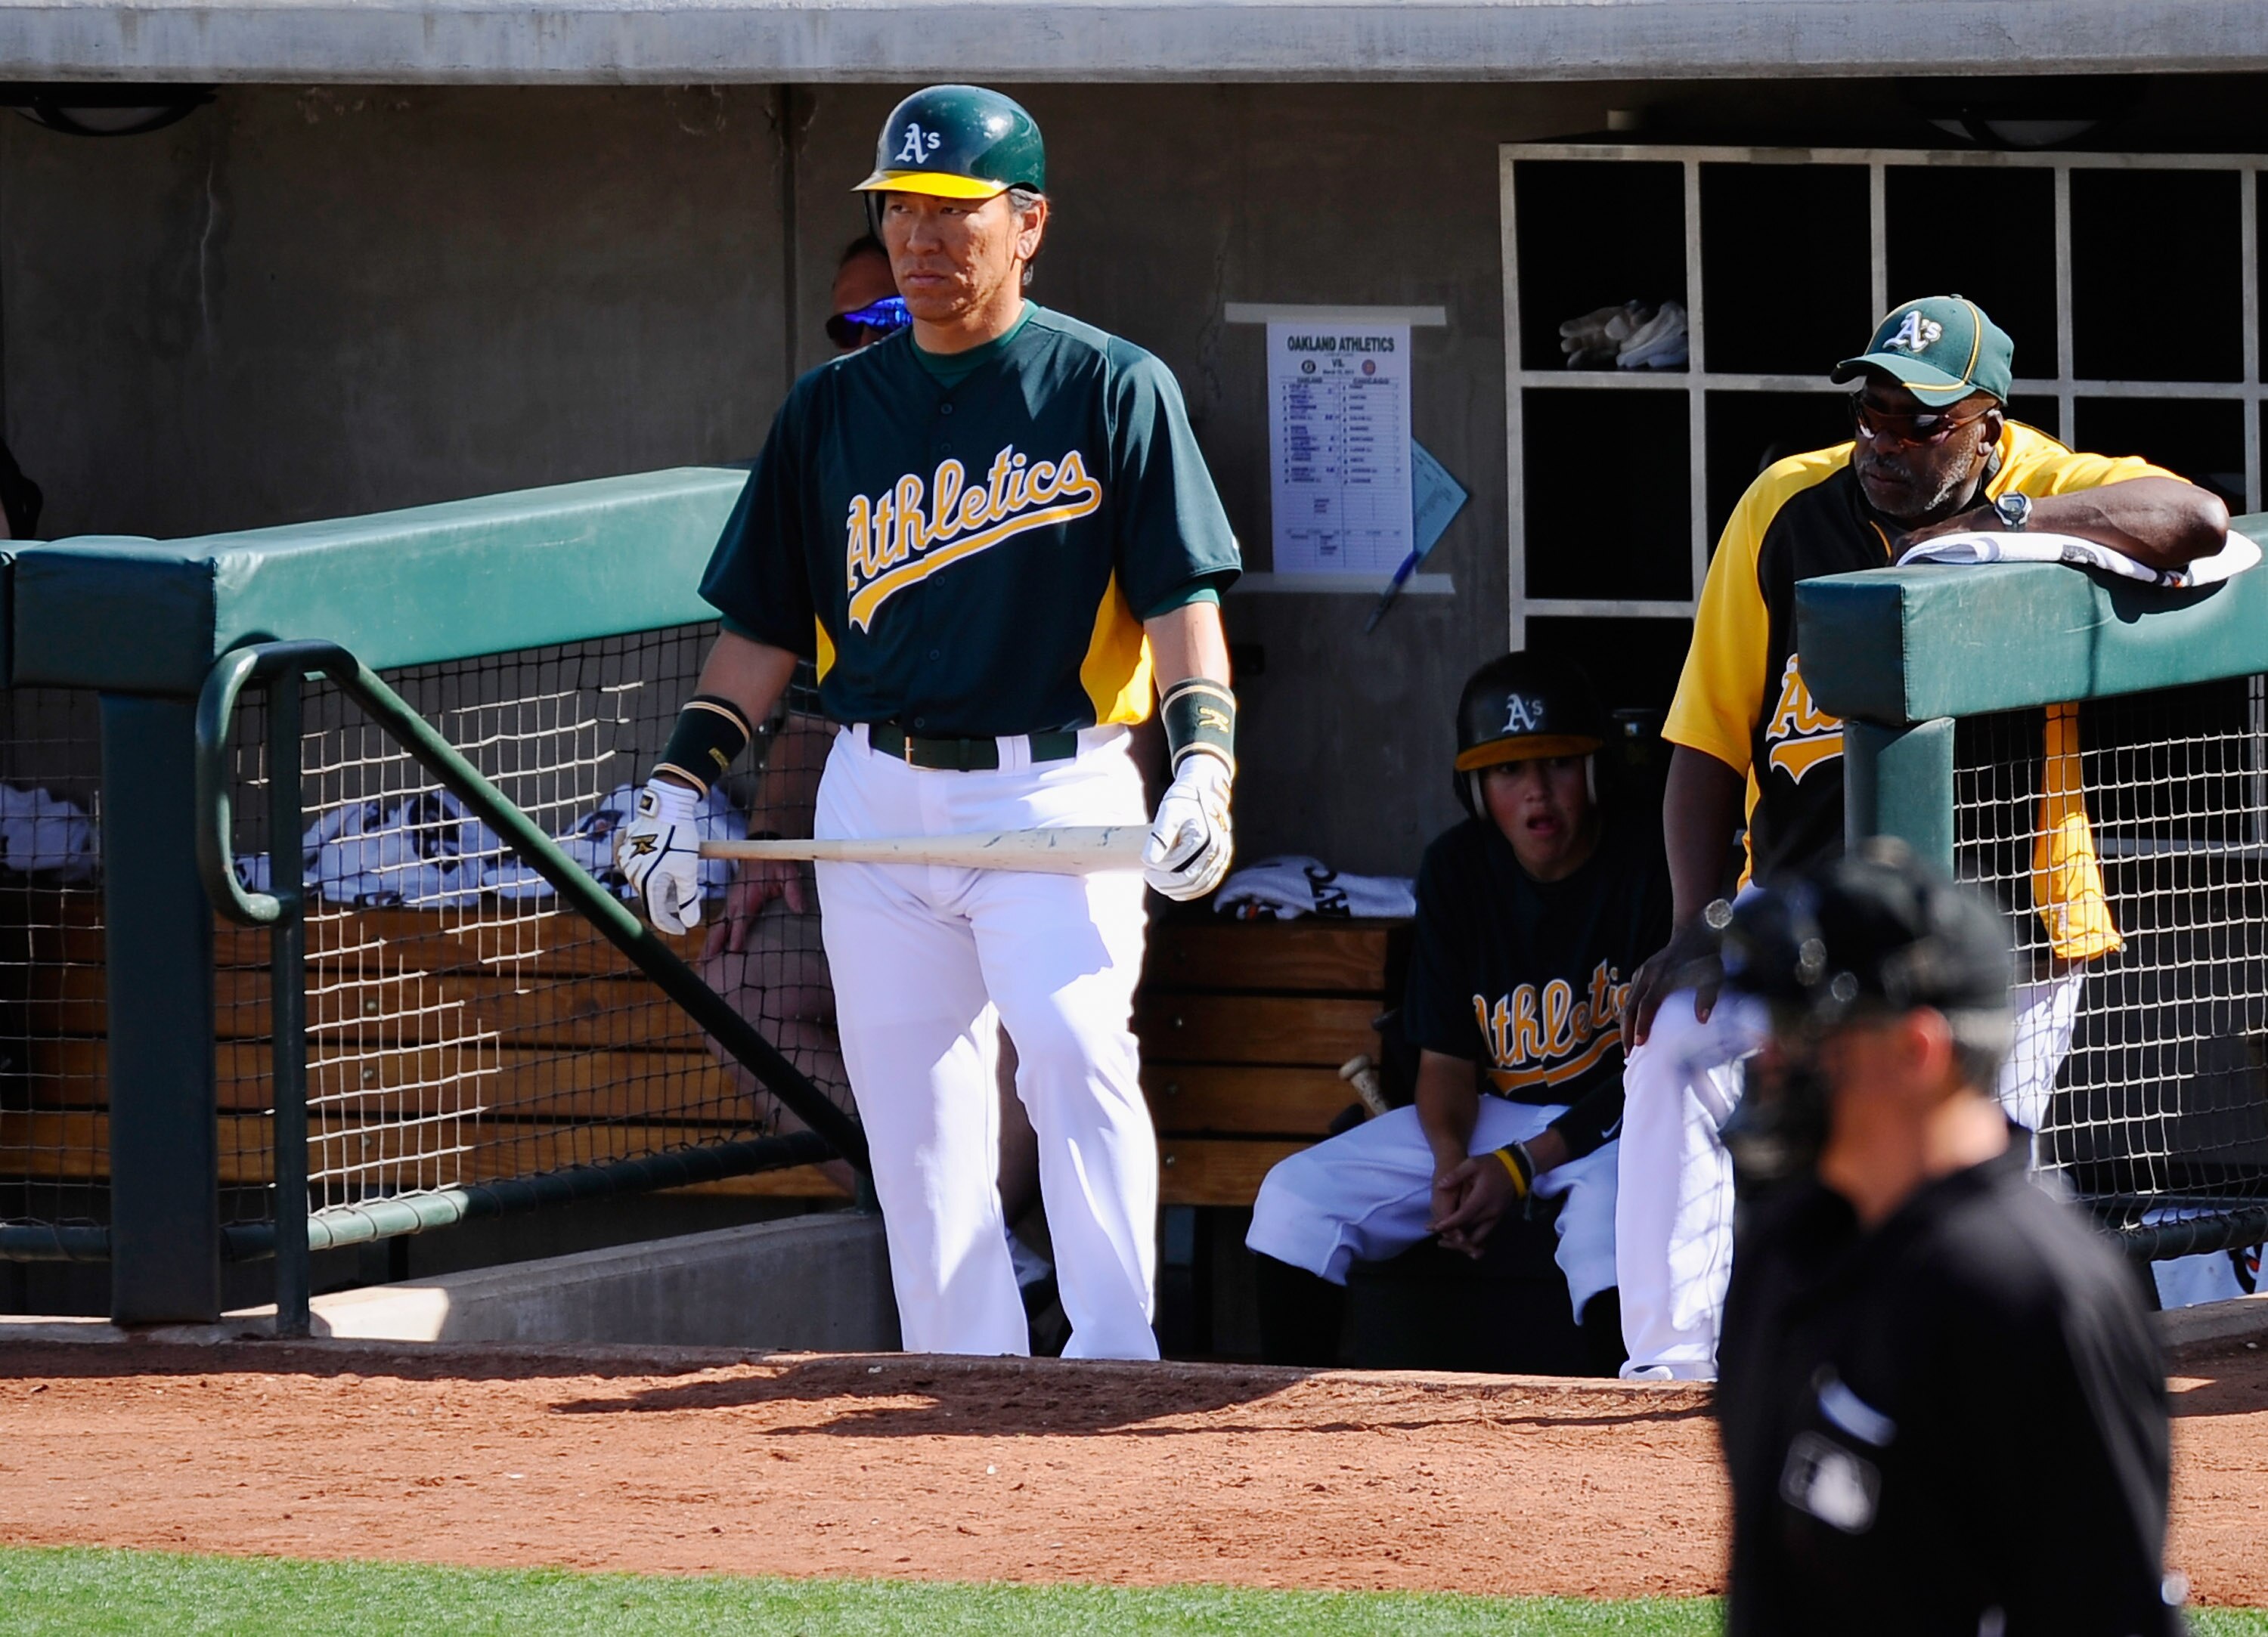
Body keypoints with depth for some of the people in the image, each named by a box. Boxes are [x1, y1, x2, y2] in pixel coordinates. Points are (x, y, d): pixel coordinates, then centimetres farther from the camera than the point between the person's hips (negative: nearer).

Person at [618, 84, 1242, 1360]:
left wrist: (1204, 761, -18)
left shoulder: (1114, 389, 2)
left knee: (1074, 1057, -22)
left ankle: (1115, 1369, -22)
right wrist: (682, 780, 6)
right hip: (877, 801, 4)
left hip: (1056, 795, -4)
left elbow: (1183, 598, -3)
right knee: (913, 1115, 3)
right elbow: (767, 624, 16)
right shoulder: (833, 409, 13)